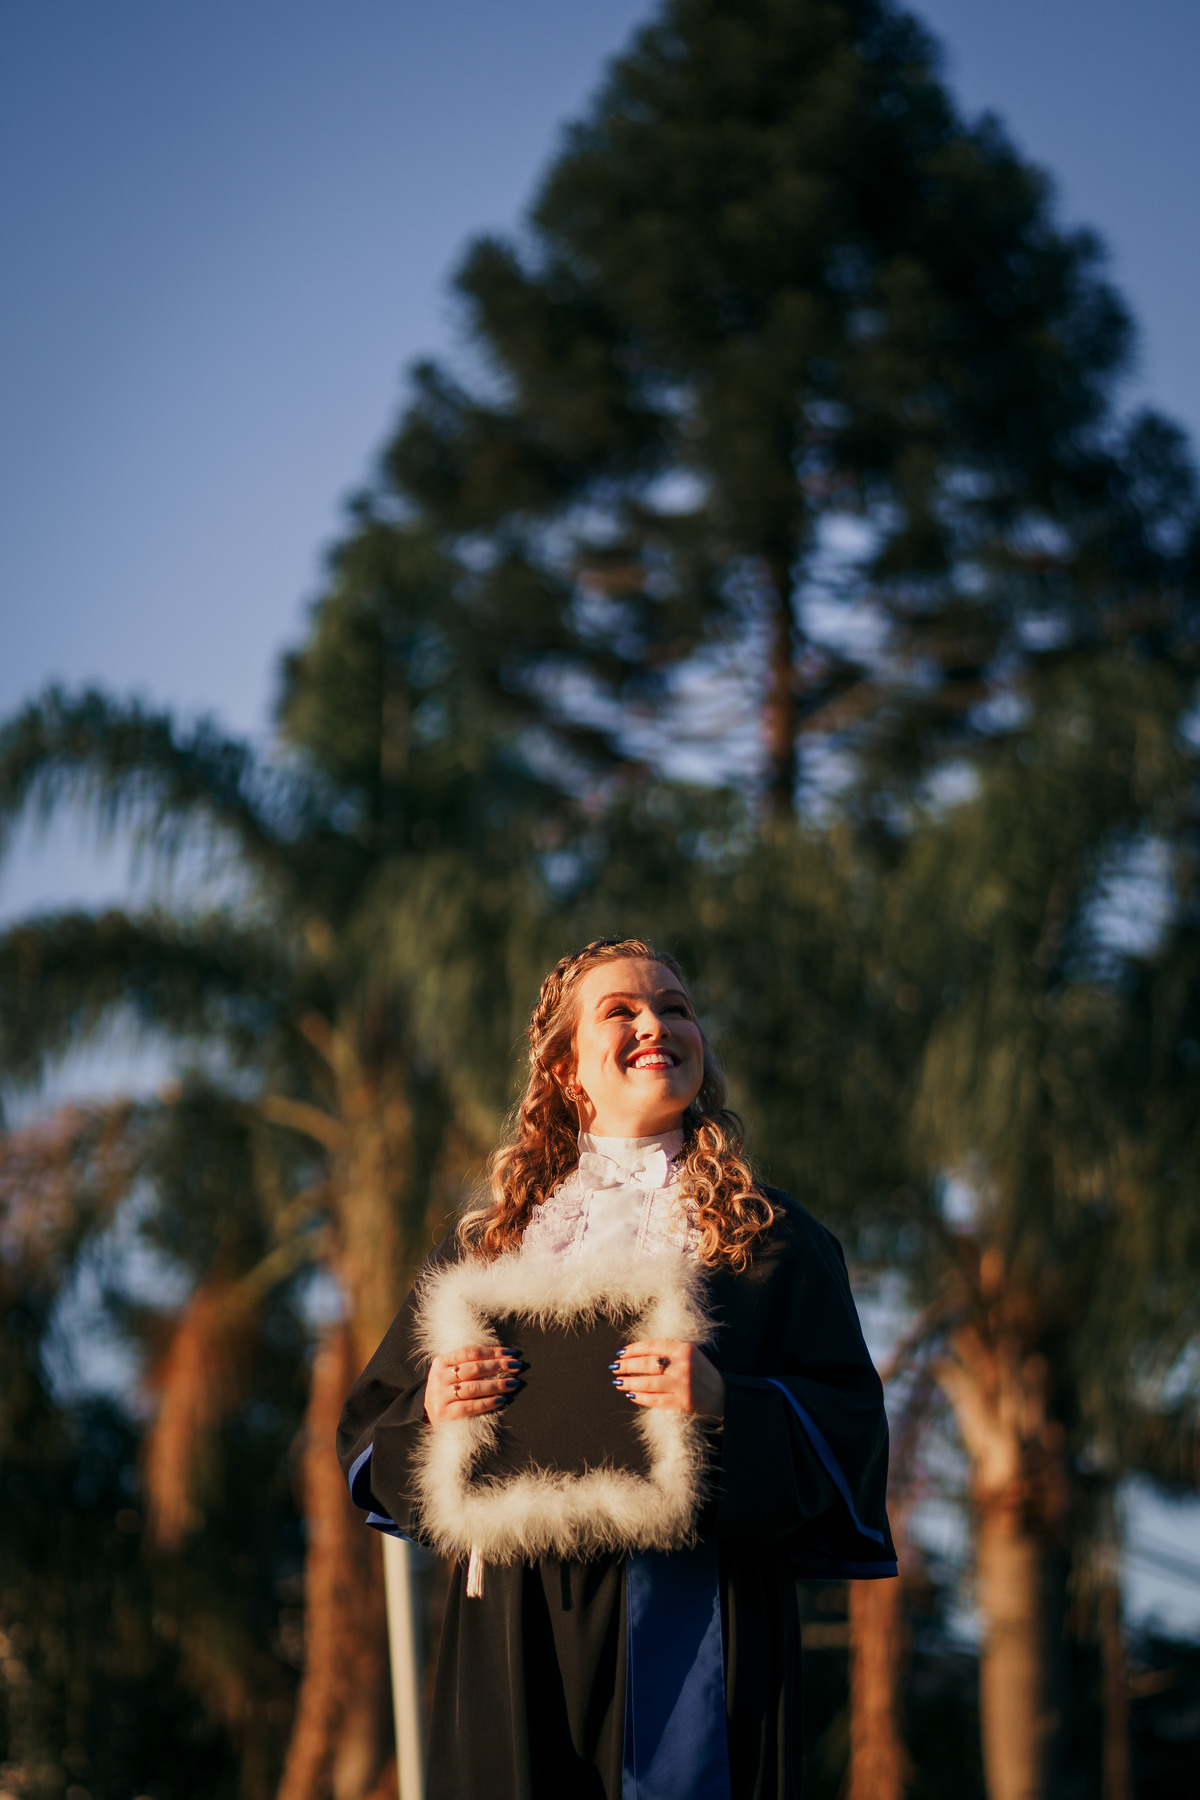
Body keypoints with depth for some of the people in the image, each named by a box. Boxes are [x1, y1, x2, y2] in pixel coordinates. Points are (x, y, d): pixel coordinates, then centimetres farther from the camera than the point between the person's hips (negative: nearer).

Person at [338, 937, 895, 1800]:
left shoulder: (775, 1241, 8)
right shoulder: (491, 1244, 14)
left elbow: (849, 1429, -1)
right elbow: (370, 1430, 13)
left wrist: (727, 1405, -18)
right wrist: (431, 1414, -9)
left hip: (700, 1627, -1)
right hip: (526, 1629, 2)